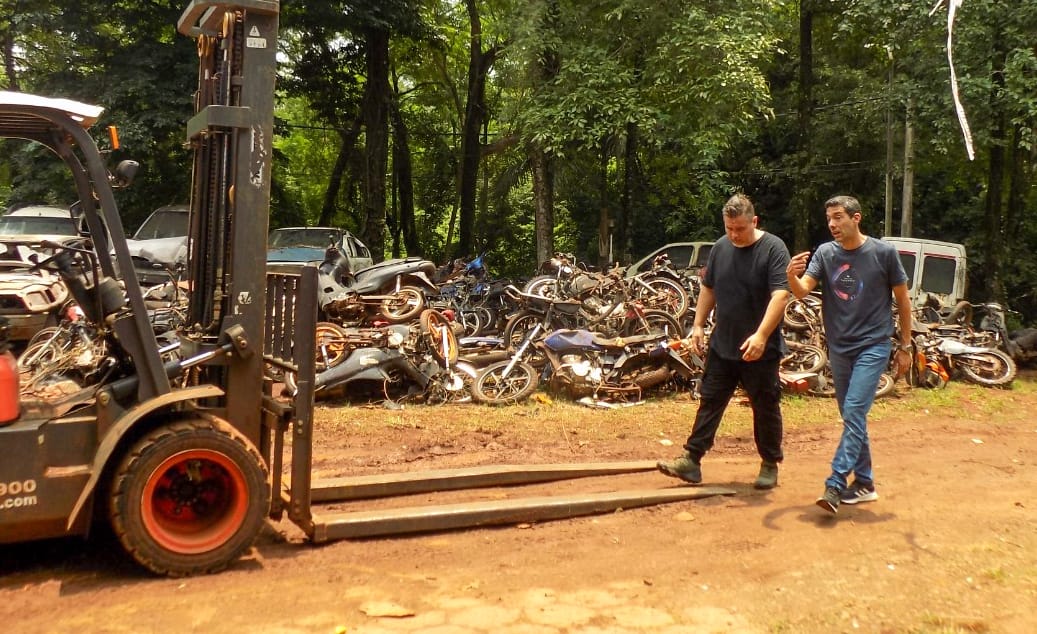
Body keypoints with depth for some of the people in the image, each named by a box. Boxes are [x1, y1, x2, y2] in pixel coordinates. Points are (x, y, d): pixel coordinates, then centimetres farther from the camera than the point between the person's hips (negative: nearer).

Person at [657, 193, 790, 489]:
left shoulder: (773, 249, -12)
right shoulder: (720, 248, 6)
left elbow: (780, 295, -21)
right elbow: (708, 289, 16)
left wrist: (761, 336, -31)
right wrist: (698, 325, 10)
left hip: (760, 350, -5)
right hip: (722, 345, 5)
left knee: (766, 409, 8)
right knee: (709, 402, 7)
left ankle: (770, 465, 22)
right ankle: (691, 460, 10)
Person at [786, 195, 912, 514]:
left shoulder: (884, 252, -7)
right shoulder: (825, 253, 0)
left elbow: (902, 299, 2)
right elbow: (803, 290, -11)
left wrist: (905, 347, 4)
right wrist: (792, 276, -34)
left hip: (873, 346, -4)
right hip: (839, 347, 4)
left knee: (854, 413, -14)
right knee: (853, 417, 12)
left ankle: (835, 484, -14)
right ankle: (864, 483, 24)